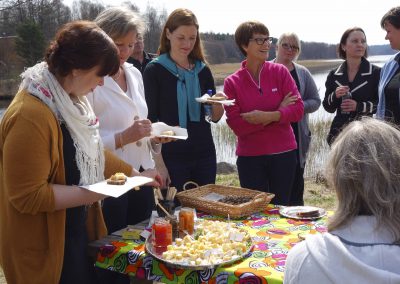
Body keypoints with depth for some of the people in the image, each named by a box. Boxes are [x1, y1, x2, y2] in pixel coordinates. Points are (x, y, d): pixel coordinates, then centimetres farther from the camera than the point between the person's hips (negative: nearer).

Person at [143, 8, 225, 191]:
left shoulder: (203, 70, 7)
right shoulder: (154, 70, -5)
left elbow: (214, 117, 10)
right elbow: (151, 120, -7)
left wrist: (218, 104, -12)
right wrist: (157, 162, -16)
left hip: (204, 154, 4)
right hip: (171, 157, -4)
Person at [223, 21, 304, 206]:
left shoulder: (280, 72, 0)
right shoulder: (232, 82, -3)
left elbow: (298, 110, -5)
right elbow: (236, 125, -10)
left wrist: (267, 116, -21)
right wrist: (279, 111, -13)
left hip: (283, 154, 1)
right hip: (249, 157, 0)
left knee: (281, 207, 10)